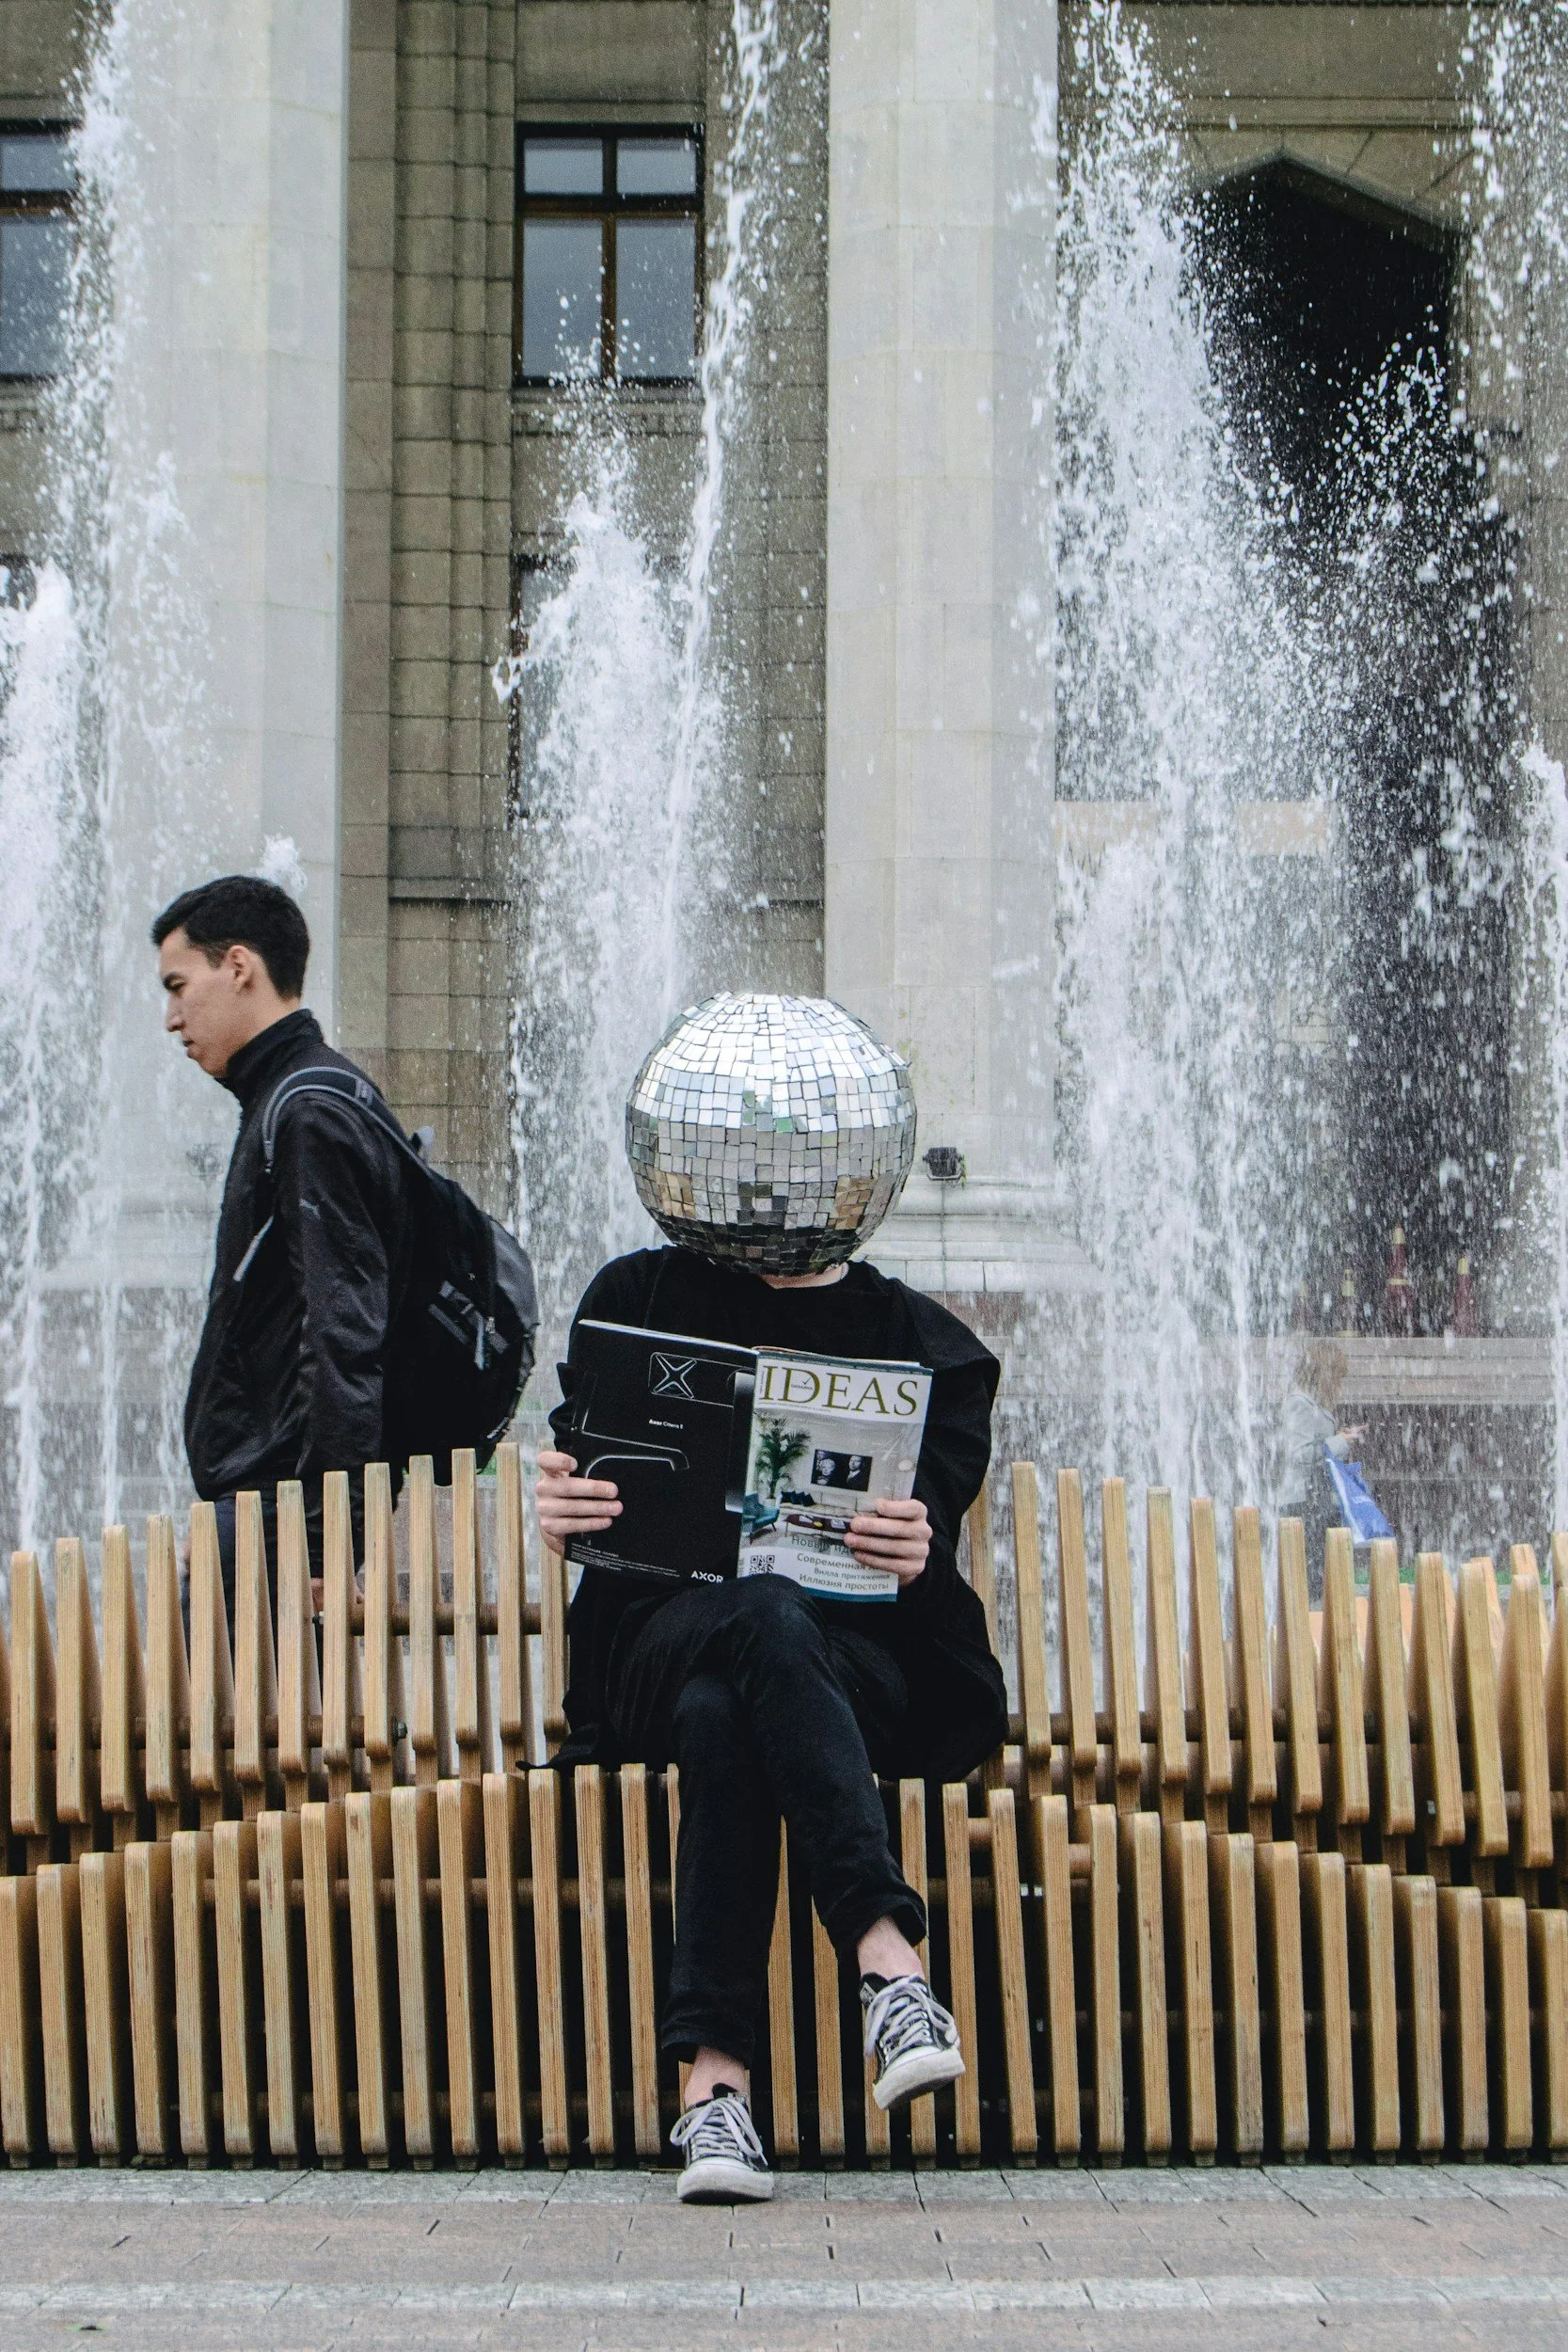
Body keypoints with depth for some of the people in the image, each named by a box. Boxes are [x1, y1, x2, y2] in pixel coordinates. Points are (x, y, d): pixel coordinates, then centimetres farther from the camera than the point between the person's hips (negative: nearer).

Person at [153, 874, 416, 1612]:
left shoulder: (311, 1116, -13)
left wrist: (326, 1531, -23)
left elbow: (343, 1336, -20)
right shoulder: (284, 1106, 19)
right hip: (258, 1500, 10)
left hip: (279, 1507, -10)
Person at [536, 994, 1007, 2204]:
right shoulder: (639, 1300, 15)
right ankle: (889, 1959, -48)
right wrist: (565, 1510, -18)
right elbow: (584, 1485, 8)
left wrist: (913, 1549, -26)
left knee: (723, 1715, -37)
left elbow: (936, 1530, 0)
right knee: (762, 1617, -38)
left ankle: (715, 2077, -43)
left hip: (872, 1663, 0)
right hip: (664, 1636, 0)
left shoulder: (924, 1345, 12)